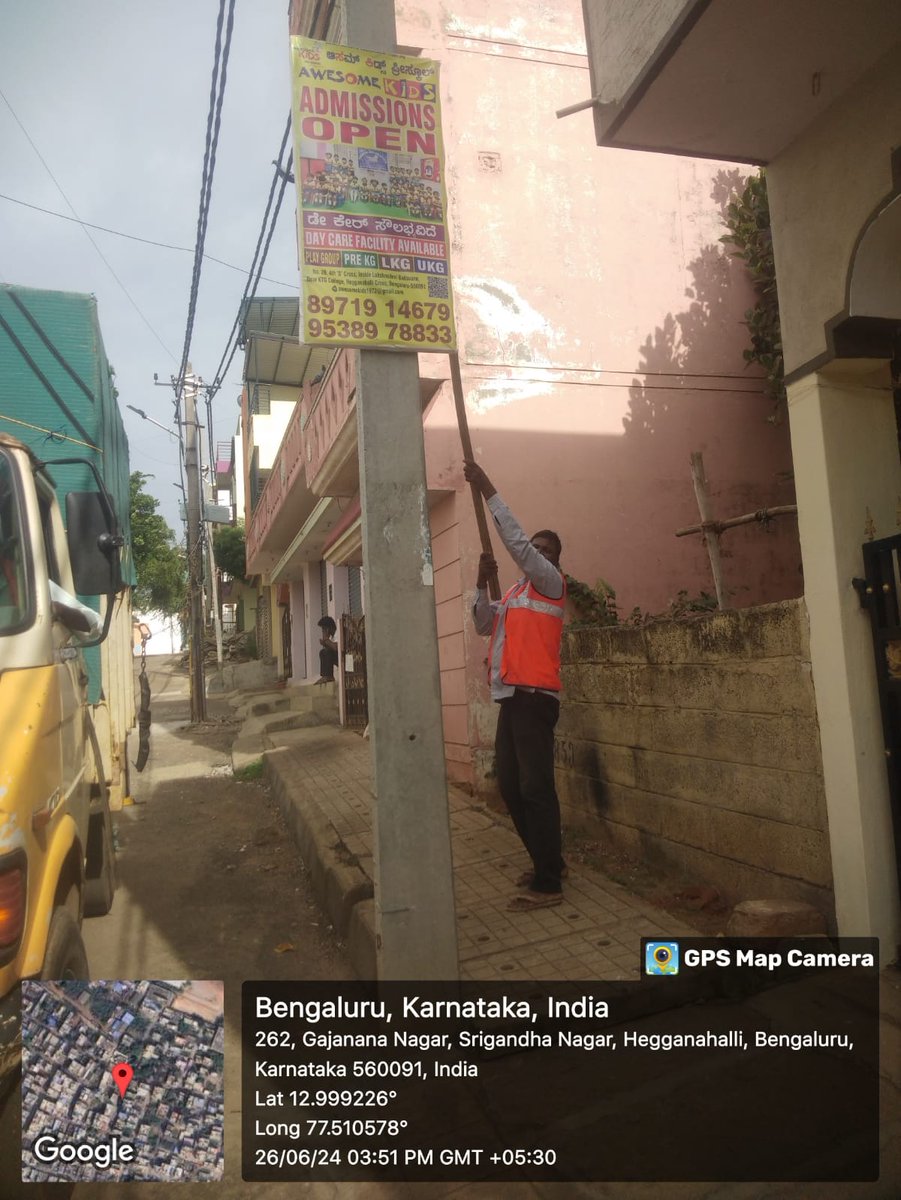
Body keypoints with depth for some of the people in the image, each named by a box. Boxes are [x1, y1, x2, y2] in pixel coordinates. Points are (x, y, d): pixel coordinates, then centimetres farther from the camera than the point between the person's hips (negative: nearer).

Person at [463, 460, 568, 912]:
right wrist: (482, 582, 3)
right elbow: (484, 625, 15)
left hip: (534, 697, -9)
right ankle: (549, 862, 25)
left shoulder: (551, 583, -1)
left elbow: (516, 541, -15)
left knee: (535, 788, -8)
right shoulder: (515, 592, 23)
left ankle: (547, 884, -1)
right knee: (511, 787, 12)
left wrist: (488, 491, -14)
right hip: (511, 698, 9)